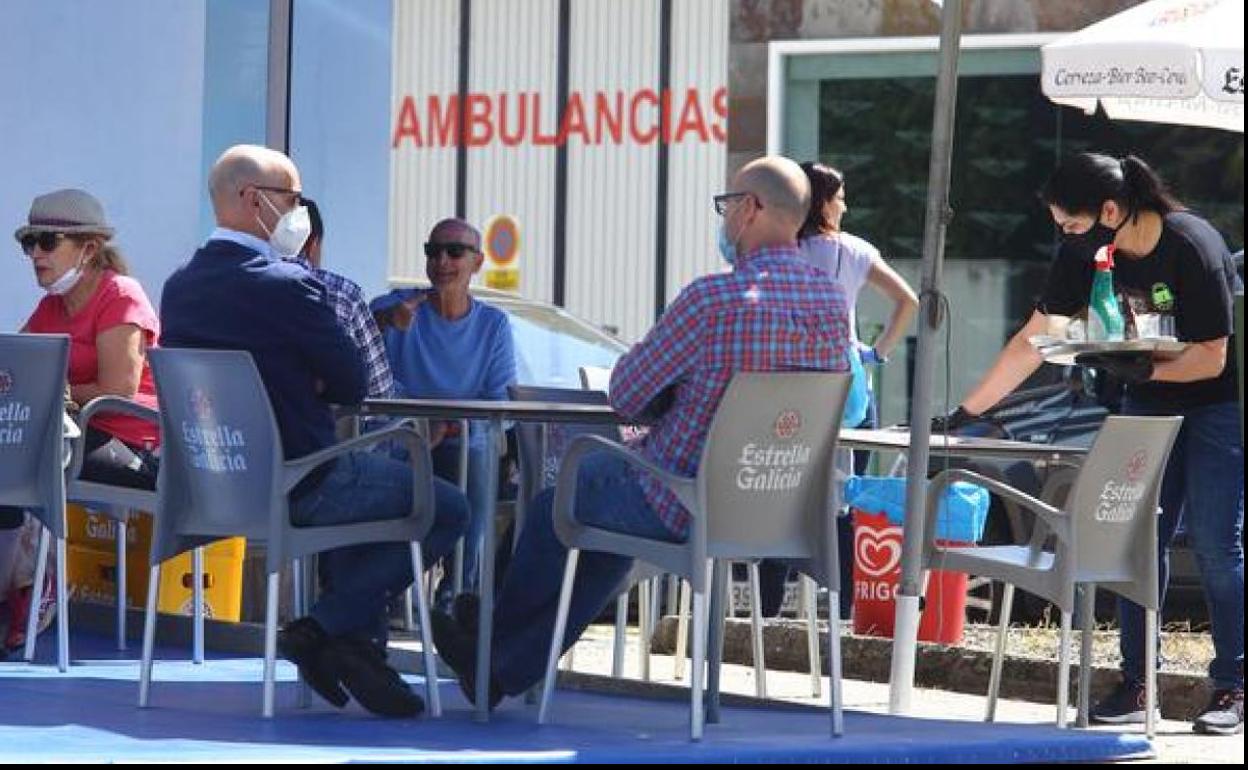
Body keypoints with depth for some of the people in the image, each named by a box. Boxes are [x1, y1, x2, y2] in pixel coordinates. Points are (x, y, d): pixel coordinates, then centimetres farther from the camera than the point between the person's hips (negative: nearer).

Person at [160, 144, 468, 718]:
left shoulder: (178, 286, 4)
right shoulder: (286, 284, -20)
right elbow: (353, 385, -12)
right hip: (298, 484, -8)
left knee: (362, 482, 34)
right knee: (448, 509, 7)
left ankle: (357, 647, 24)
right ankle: (324, 628, 3)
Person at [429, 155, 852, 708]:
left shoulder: (715, 298, -23)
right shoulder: (834, 302, -2)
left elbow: (625, 396, -14)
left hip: (685, 507, -7)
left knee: (555, 507, 23)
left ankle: (492, 638, 46)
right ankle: (506, 669, 39)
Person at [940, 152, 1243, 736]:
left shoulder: (1192, 248, -27)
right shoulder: (1088, 252, -9)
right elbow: (1031, 342, -4)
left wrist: (1139, 369, -36)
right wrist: (964, 413, -6)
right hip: (1149, 400, 6)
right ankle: (1135, 685, 3)